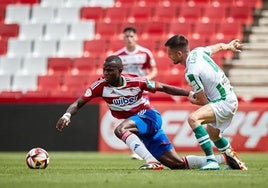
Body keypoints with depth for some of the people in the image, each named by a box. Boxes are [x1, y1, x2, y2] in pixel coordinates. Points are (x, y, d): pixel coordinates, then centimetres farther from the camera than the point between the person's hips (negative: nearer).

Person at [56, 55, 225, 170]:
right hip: (137, 127, 4)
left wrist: (192, 94, -5)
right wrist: (67, 115, -31)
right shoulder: (100, 86, -8)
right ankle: (222, 158, 10)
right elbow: (78, 104, -9)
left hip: (149, 116, -4)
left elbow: (163, 88, -4)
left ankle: (153, 162, -39)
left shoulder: (135, 82, -14)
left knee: (120, 129, -34)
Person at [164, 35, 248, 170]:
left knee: (193, 118, -30)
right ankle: (235, 162, 43)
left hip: (224, 103, -10)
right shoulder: (198, 51, 0)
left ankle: (211, 161, -32)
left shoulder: (191, 73, -24)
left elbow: (203, 101, -16)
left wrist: (192, 99, 7)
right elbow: (219, 46, 21)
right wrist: (229, 46, 44)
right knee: (212, 134, 29)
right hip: (230, 99, 10)